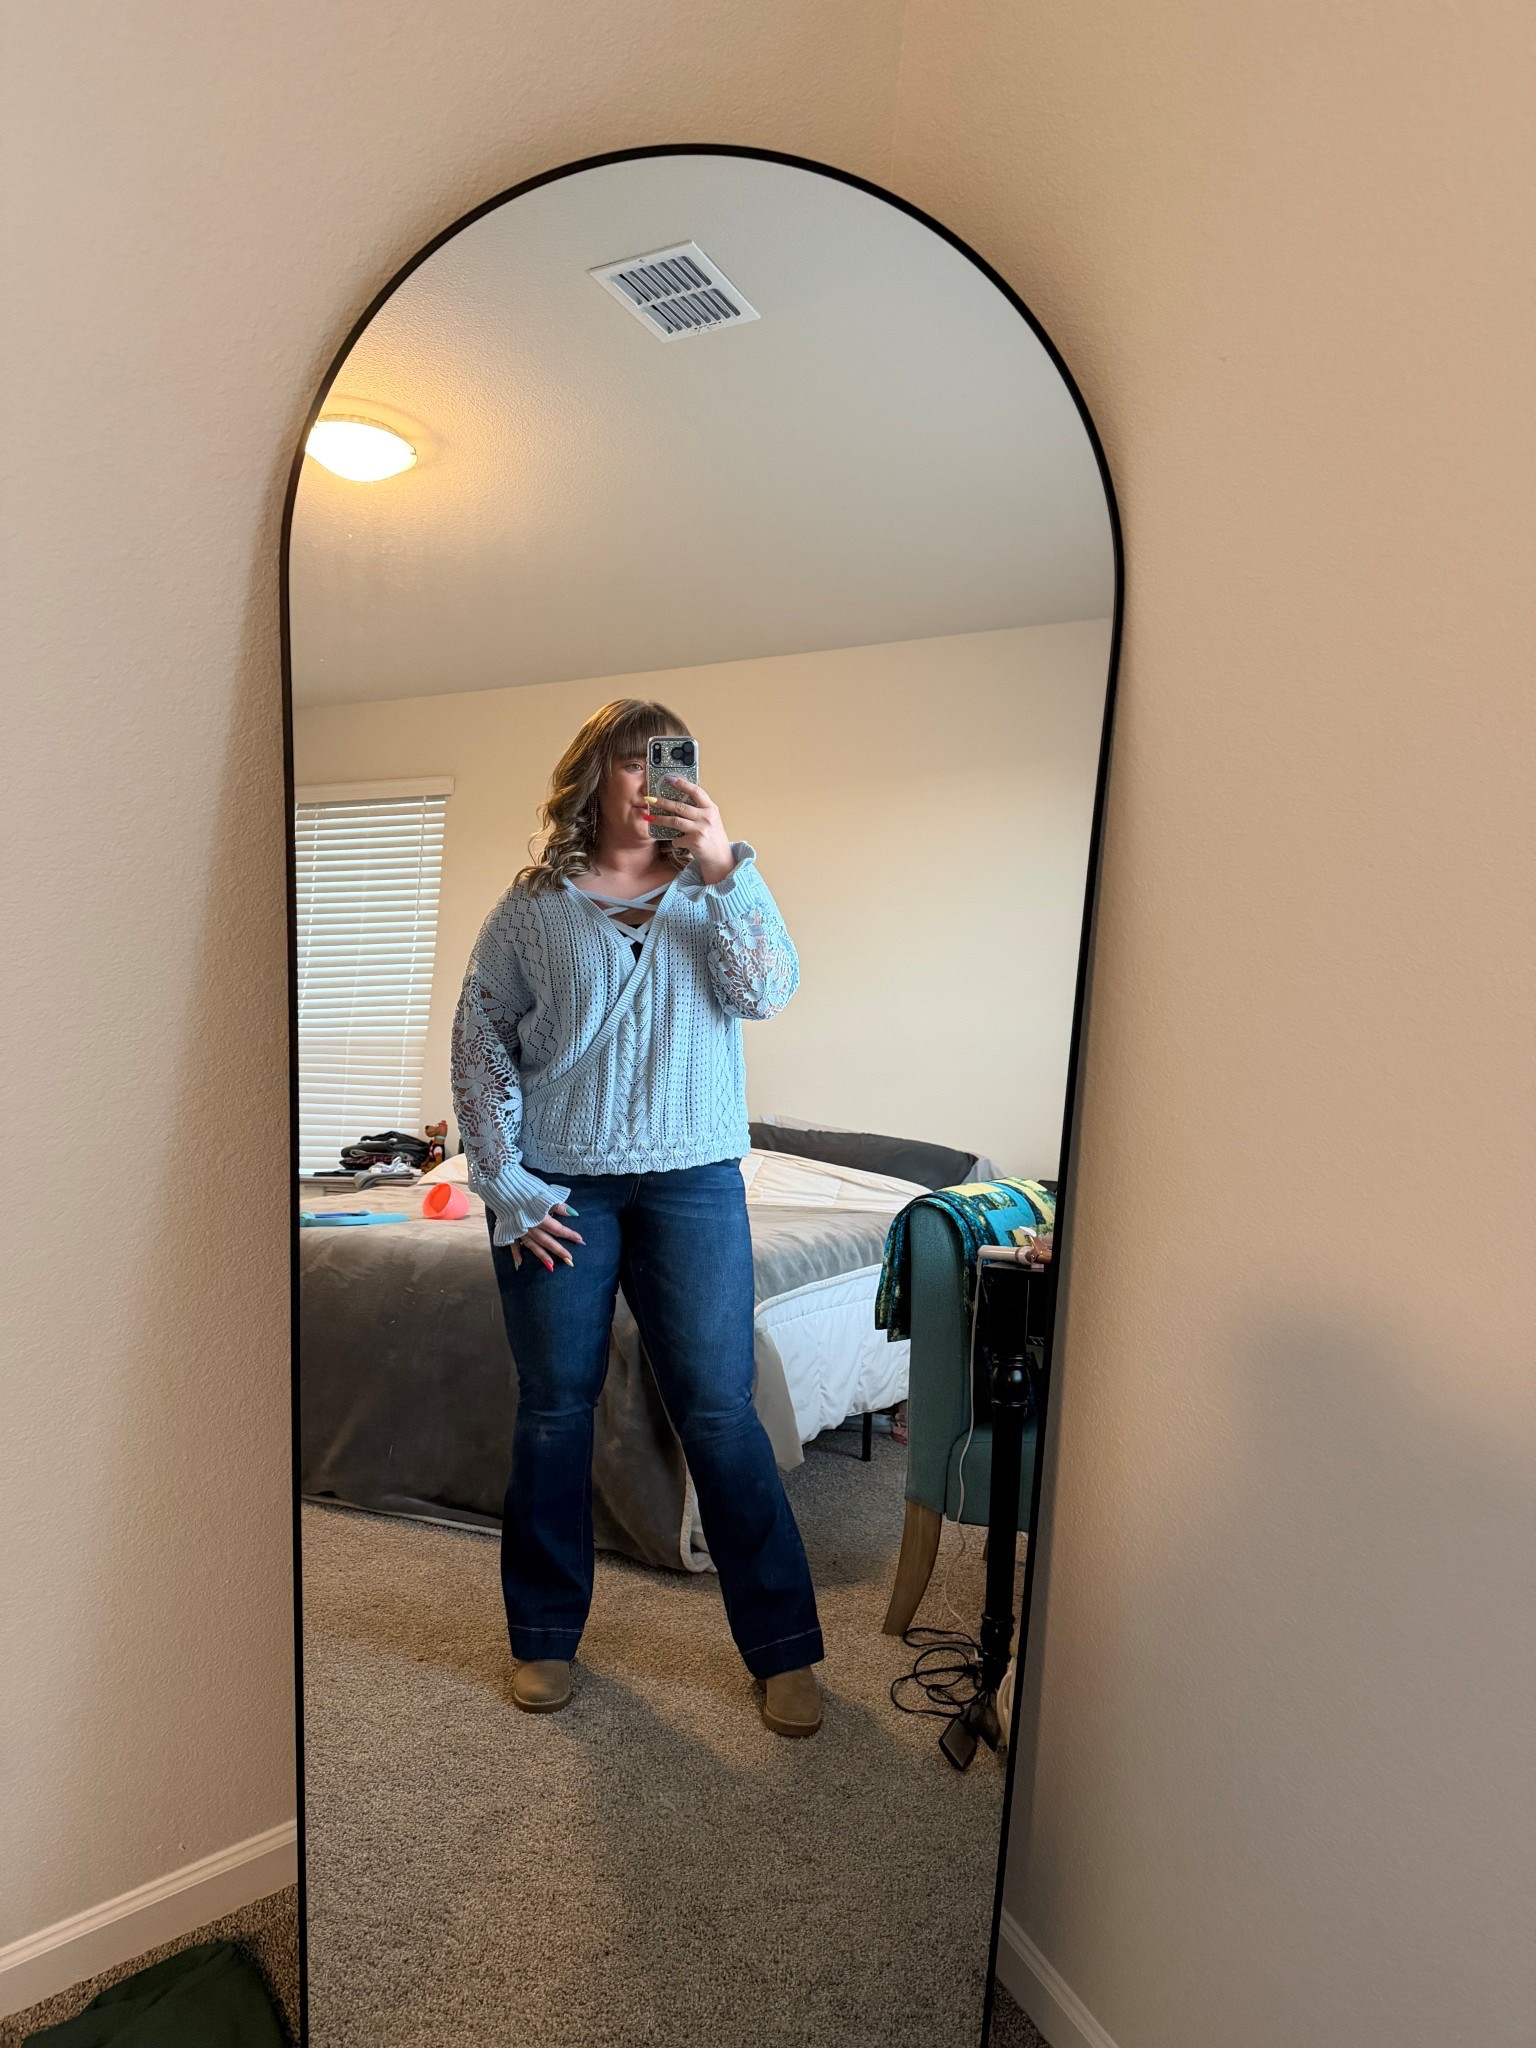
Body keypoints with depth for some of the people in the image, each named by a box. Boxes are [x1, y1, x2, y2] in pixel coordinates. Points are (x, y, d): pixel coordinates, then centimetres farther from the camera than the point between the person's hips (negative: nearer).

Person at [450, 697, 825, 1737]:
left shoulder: (712, 893, 7)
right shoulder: (533, 909, 4)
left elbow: (769, 990, -10)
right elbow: (478, 1046, 3)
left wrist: (727, 865, -20)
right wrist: (507, 1189, -4)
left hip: (693, 1181, 0)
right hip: (557, 1188, 0)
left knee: (721, 1411, 2)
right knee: (554, 1410, 10)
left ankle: (785, 1648, 18)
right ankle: (546, 1635, 30)